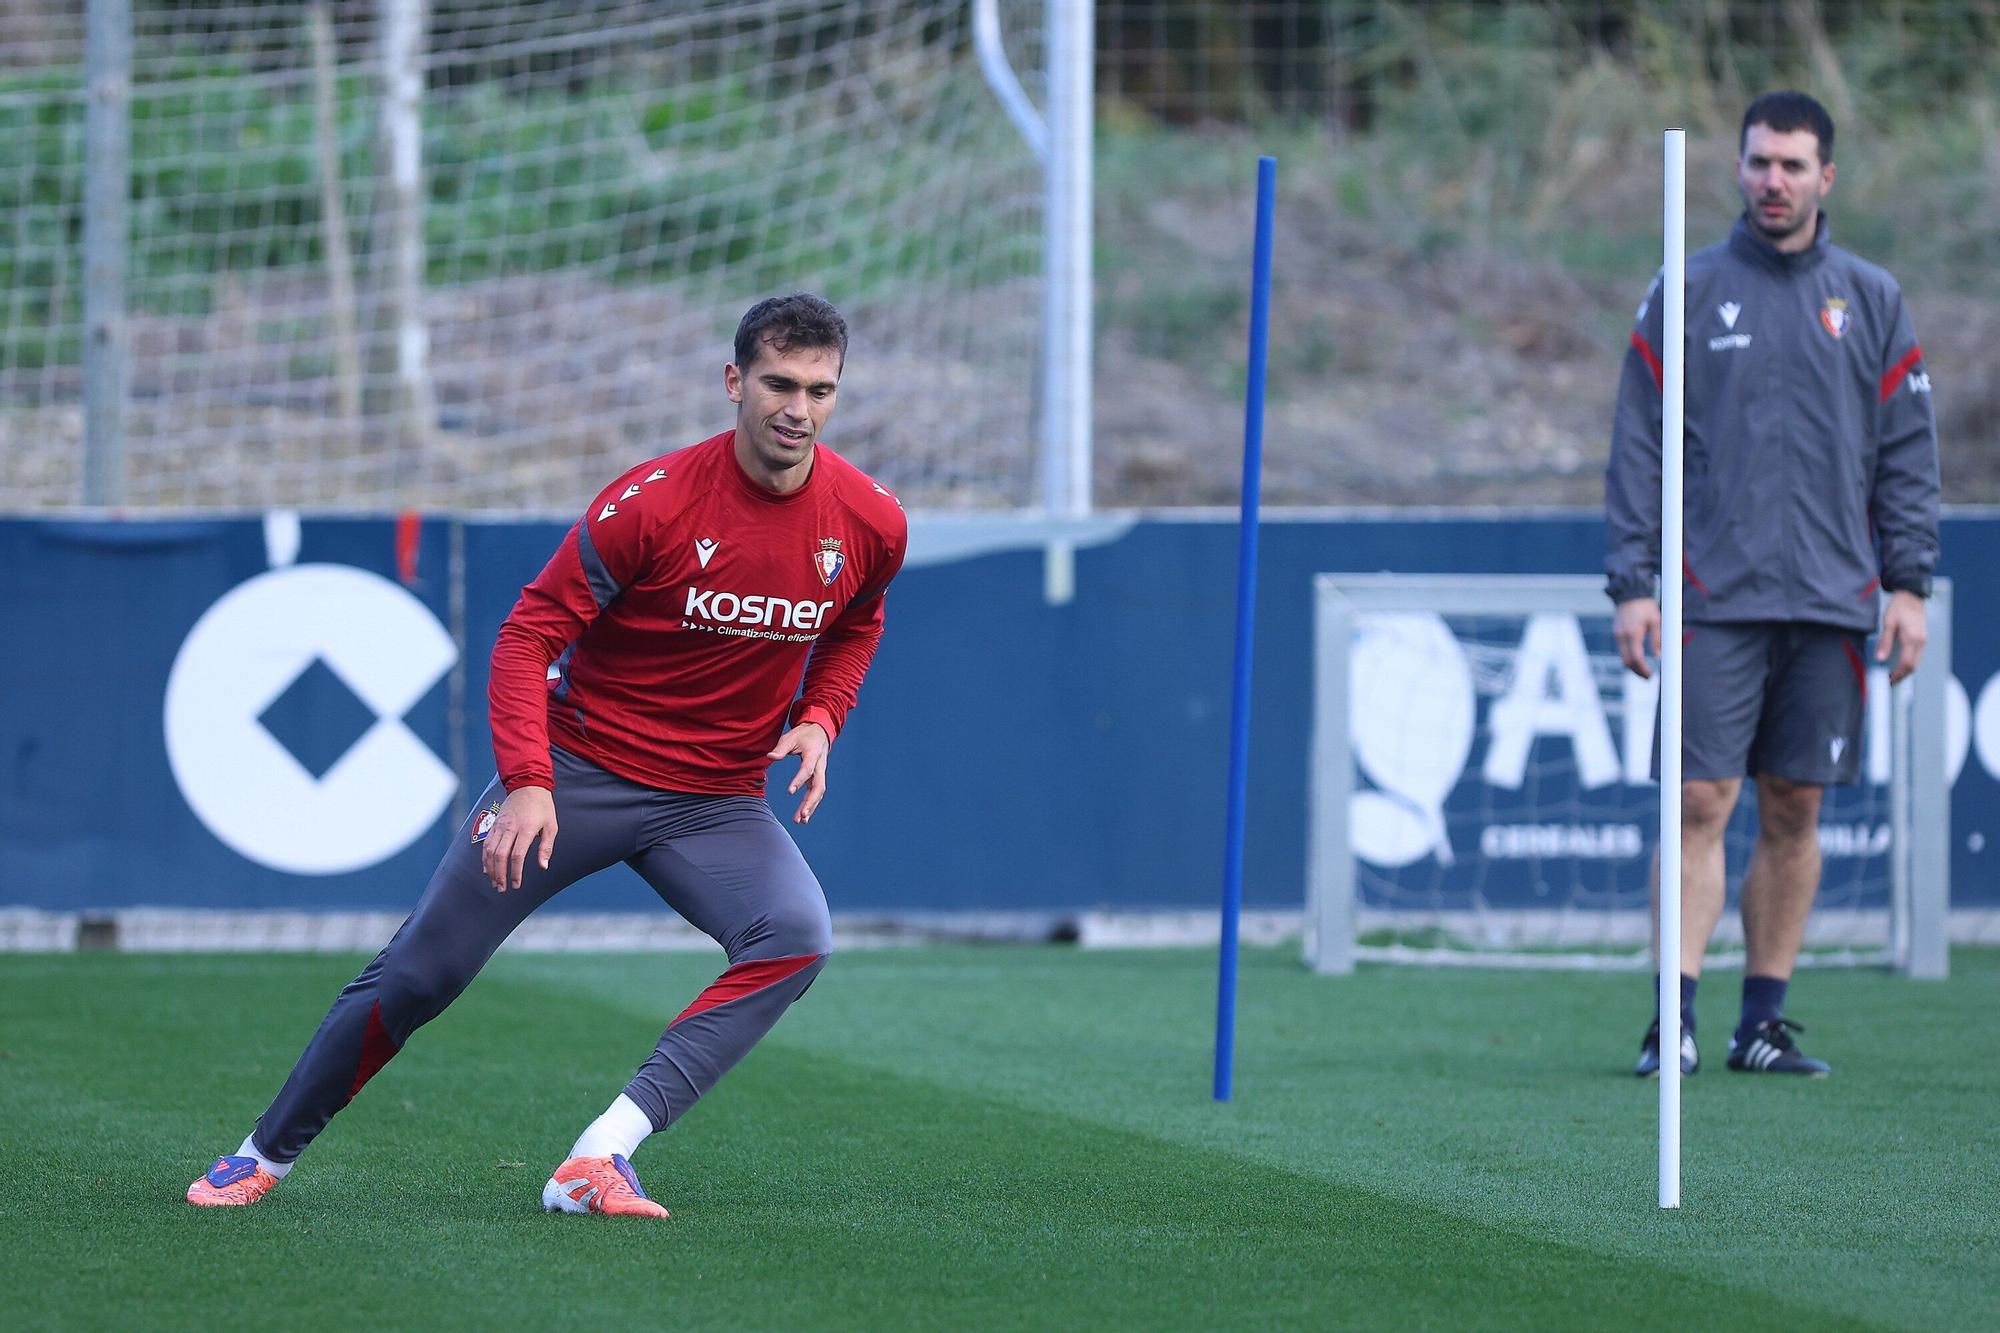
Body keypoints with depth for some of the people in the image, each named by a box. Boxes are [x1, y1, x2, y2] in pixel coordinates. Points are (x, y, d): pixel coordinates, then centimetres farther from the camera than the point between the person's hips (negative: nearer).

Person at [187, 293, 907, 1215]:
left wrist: (818, 720, 0)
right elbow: (529, 635, -13)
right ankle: (267, 1153, 18)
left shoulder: (870, 524, -5)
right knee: (421, 971, -4)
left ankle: (600, 1158, -30)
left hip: (716, 801, 3)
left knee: (796, 938, -26)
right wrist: (526, 782, -25)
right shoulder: (651, 503, -18)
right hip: (578, 771, -3)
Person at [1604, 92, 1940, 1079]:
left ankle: (1765, 1019, 10)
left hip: (1830, 598, 2)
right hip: (1714, 595, -2)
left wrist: (1909, 586, 1)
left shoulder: (1871, 301, 10)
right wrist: (1631, 581, -4)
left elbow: (1908, 452, 10)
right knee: (1699, 803, -8)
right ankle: (1673, 1018, -9)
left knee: (1795, 811, 4)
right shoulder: (1685, 295, 5)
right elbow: (1638, 445, 4)